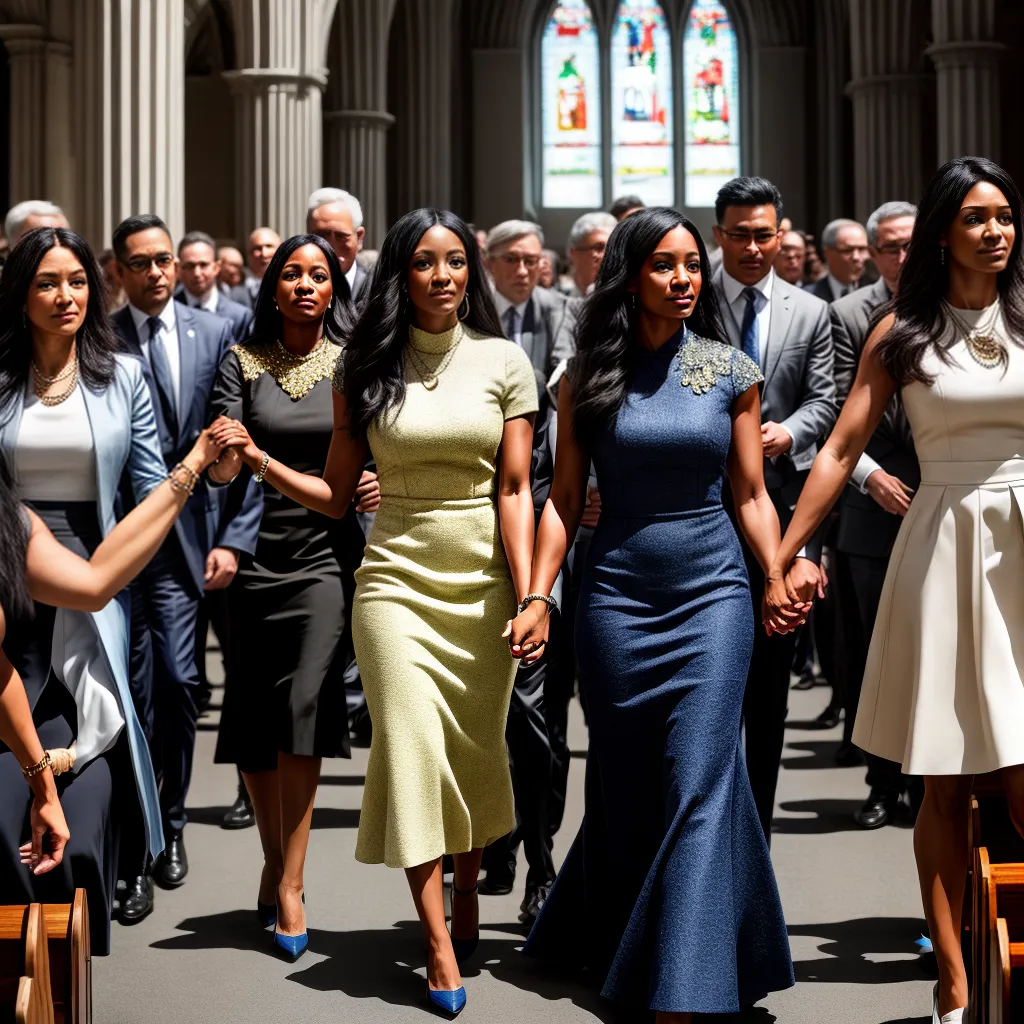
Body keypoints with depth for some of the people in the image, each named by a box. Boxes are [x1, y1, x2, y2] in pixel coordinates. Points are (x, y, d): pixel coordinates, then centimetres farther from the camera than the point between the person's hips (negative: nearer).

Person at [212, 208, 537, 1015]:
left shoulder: (503, 363, 0)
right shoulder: (366, 369, 1)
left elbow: (514, 490, -2)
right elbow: (336, 494, 3)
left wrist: (527, 595, -9)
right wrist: (259, 459, -9)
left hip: (484, 583, 1)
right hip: (398, 580, 0)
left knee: (477, 747, 9)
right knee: (412, 745, -6)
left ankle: (468, 895, 33)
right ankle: (438, 941, 0)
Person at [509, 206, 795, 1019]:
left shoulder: (731, 371, 3)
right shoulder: (588, 377, 3)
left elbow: (752, 494, 5)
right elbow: (564, 498, 4)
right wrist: (538, 595, -6)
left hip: (713, 593, -1)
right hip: (617, 595, 1)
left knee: (699, 789, -8)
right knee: (625, 789, 10)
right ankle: (616, 944, 34)